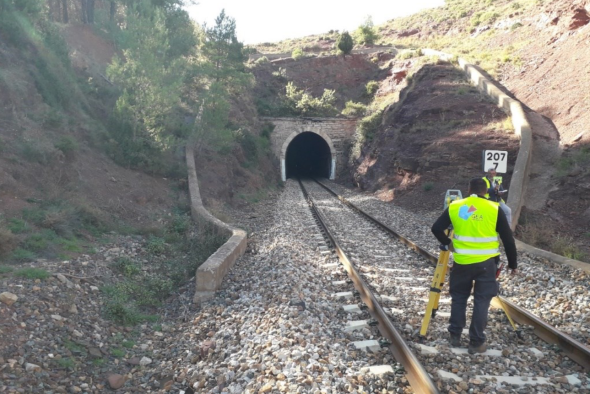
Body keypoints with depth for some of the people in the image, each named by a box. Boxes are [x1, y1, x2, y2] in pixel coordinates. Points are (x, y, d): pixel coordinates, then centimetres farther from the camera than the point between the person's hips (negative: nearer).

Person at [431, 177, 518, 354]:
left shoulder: (454, 206, -1)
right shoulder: (494, 209, -5)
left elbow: (436, 228, -1)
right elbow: (508, 239, -2)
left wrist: (447, 243, 15)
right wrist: (512, 263, 8)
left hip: (462, 261, 2)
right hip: (486, 262, -1)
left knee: (458, 298, 17)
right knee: (481, 301, 7)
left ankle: (455, 336, 24)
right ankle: (477, 343, 12)